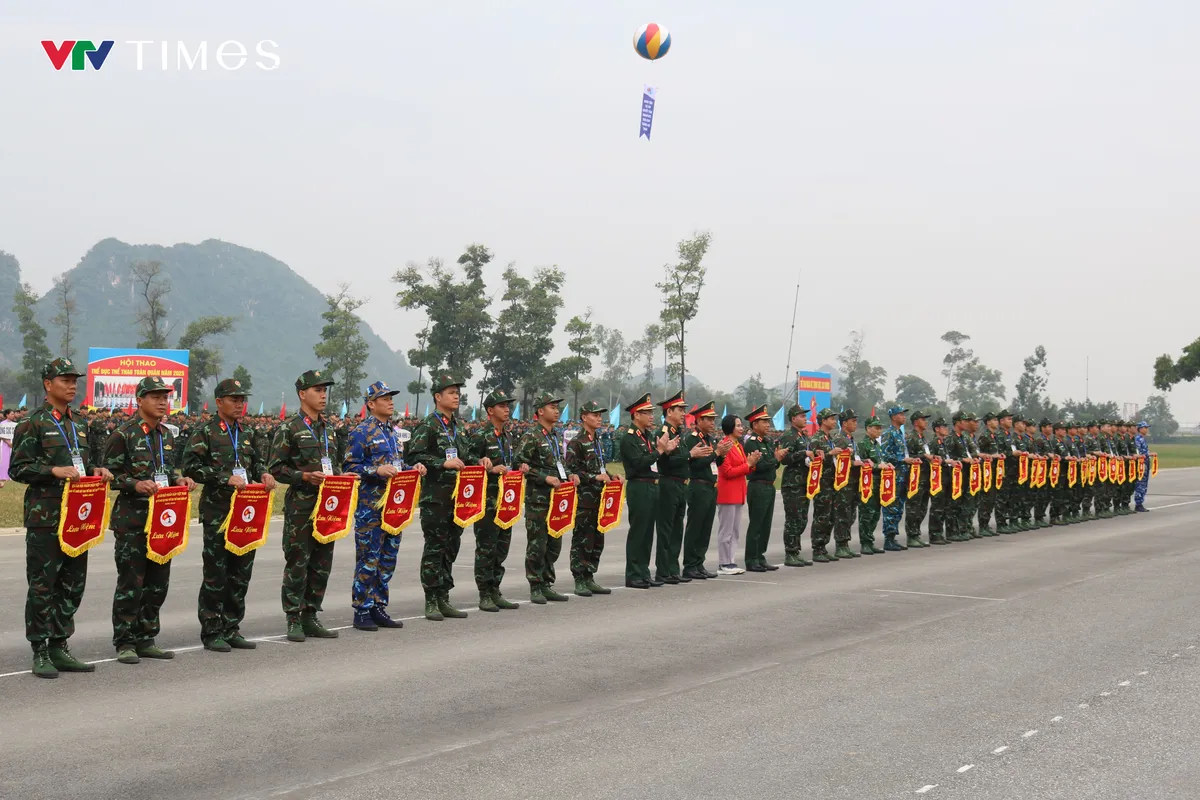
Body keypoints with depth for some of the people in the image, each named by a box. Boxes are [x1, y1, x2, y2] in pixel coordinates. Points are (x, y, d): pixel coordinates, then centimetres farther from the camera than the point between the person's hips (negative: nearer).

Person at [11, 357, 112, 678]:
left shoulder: (81, 424, 16)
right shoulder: (31, 424, -4)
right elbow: (18, 469, -8)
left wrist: (97, 470, 3)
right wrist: (54, 471, -20)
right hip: (44, 517, -6)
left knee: (73, 584, 10)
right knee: (42, 585, -2)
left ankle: (59, 647, 19)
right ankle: (40, 653, 6)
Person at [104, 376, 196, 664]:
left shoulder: (167, 436, 14)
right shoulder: (123, 435, -7)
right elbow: (109, 474, -8)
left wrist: (179, 481, 3)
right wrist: (135, 484, -22)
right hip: (131, 520, -7)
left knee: (158, 581, 9)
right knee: (130, 582, -4)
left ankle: (146, 640, 19)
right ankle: (125, 643, 4)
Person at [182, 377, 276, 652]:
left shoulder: (246, 433, 14)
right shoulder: (205, 432, -5)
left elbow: (256, 460, 26)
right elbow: (190, 466, -13)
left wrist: (263, 474, 3)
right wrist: (225, 478, -20)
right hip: (217, 513, -6)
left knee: (241, 573, 9)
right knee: (215, 575, -2)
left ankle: (231, 629, 19)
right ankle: (211, 632, 6)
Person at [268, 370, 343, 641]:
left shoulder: (328, 428, 15)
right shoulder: (289, 428, -6)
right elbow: (276, 468, -7)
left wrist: (339, 475, 5)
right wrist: (305, 476, -18)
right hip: (300, 505, -6)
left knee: (322, 562, 8)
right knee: (297, 563, -3)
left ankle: (310, 617, 17)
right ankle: (294, 621, 3)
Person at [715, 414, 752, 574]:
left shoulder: (739, 446, 15)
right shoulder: (724, 445, -13)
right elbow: (727, 472, -17)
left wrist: (751, 463, -1)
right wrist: (748, 464, -15)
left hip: (738, 494, 9)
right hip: (727, 494, -9)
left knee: (735, 531, 11)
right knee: (726, 530, -4)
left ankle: (730, 561, 16)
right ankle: (724, 564, 0)